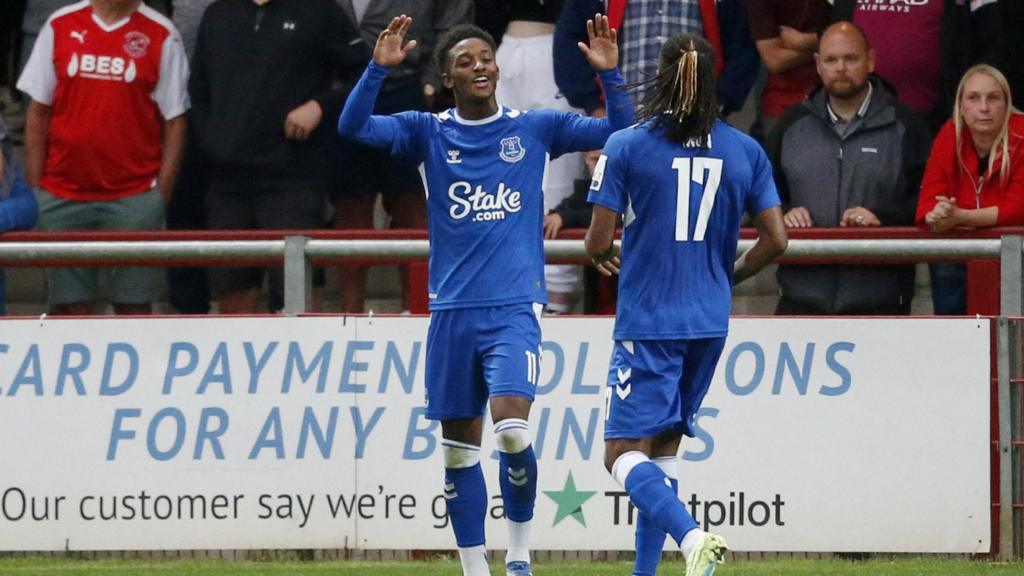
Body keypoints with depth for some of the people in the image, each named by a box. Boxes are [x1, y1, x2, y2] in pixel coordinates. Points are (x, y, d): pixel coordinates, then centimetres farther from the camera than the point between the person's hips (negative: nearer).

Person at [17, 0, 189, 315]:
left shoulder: (162, 35, 2)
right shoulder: (60, 26, 6)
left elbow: (174, 121, 2)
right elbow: (38, 114, 9)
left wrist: (162, 194, -7)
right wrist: (34, 189, 3)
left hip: (134, 195, -1)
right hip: (62, 193, 1)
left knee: (134, 303, -2)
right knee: (69, 305, 2)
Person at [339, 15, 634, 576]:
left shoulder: (535, 128, 5)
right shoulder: (428, 132, 6)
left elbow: (620, 133, 3)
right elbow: (352, 127, -7)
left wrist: (609, 74, -11)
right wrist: (378, 69, -21)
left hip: (514, 308, -2)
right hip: (451, 313, 2)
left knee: (511, 430, -20)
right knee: (459, 450, 5)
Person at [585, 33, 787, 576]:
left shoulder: (626, 146, -7)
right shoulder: (744, 150, 3)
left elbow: (598, 241, -7)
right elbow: (775, 240, 3)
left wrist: (606, 254, 17)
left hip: (647, 322, -5)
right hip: (709, 322, 5)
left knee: (624, 451, -5)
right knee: (663, 449, 16)